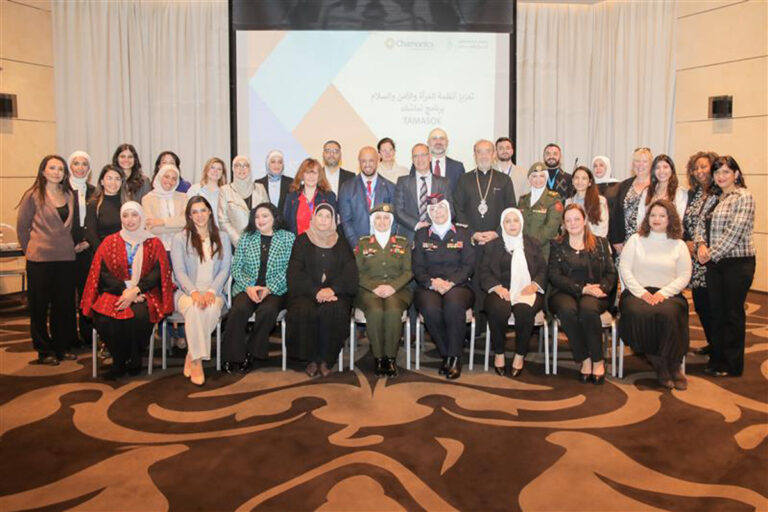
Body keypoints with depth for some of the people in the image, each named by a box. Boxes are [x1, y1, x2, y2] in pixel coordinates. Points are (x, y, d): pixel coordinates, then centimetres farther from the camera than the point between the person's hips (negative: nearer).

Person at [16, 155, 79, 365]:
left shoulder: (70, 196, 9)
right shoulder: (33, 195, -4)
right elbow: (22, 226, 0)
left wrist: (71, 244, 8)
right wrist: (30, 249, 3)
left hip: (66, 258, 4)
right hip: (40, 259, -4)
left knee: (65, 304, 8)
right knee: (40, 305, 4)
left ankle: (63, 347, 20)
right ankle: (44, 351, 13)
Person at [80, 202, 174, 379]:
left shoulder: (154, 243, 8)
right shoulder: (110, 242, 10)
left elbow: (157, 273, -2)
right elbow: (103, 273, 2)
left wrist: (135, 291, -16)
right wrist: (124, 290, -14)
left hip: (144, 293, -1)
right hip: (115, 291, 1)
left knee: (140, 316, -33)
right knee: (103, 319, -29)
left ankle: (135, 359, -7)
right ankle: (118, 362, -8)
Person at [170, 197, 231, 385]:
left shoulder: (222, 238, 14)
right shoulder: (180, 238, 9)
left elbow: (225, 269, 5)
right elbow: (179, 271, -2)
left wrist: (212, 291, -13)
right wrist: (194, 292, -20)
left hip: (213, 292, 1)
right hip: (186, 292, -1)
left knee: (212, 309, -35)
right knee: (194, 308, -36)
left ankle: (191, 357, -20)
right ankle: (197, 361, -28)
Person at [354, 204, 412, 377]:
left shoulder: (403, 243, 16)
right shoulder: (362, 243, 15)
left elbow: (408, 271, 7)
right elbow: (357, 272, 5)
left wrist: (393, 286, -11)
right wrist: (375, 287, -12)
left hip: (396, 290, 0)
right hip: (369, 290, 0)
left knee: (393, 311, -34)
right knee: (375, 311, -34)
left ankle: (391, 358, -21)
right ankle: (378, 358, -20)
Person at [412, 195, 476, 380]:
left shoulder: (463, 233, 13)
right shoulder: (421, 235, 16)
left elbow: (468, 265, 3)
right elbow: (417, 267, 7)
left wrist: (450, 282, -14)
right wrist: (432, 282, -13)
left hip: (458, 286, -1)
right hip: (428, 287, 1)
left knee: (454, 304, -37)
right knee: (431, 309, -34)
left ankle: (454, 357, -24)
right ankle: (447, 355, -16)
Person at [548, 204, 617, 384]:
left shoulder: (600, 243, 16)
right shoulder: (557, 245, 13)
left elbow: (611, 273, 9)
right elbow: (554, 275, 0)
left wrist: (601, 288, -13)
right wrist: (582, 288, -13)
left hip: (594, 294, 0)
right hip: (565, 293, 0)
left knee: (588, 307, -36)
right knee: (567, 309, -35)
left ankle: (598, 361, -21)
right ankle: (584, 360, -23)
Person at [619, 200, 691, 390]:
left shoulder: (679, 245, 13)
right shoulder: (635, 240, 12)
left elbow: (684, 276, 4)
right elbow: (624, 269, 3)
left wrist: (662, 293, -12)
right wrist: (641, 292, -10)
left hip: (668, 294, 0)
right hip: (637, 291, 0)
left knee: (668, 314, -35)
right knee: (638, 313, -34)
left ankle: (673, 365, -16)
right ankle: (659, 365, -18)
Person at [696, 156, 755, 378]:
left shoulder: (743, 197, -8)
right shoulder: (712, 198, 14)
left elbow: (735, 231, -16)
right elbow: (701, 223, 10)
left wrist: (711, 253, -16)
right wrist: (701, 244, -10)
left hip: (737, 263, -6)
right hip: (715, 264, 6)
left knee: (733, 313, 2)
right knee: (717, 311, 11)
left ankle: (732, 365, 13)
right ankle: (716, 359, 22)